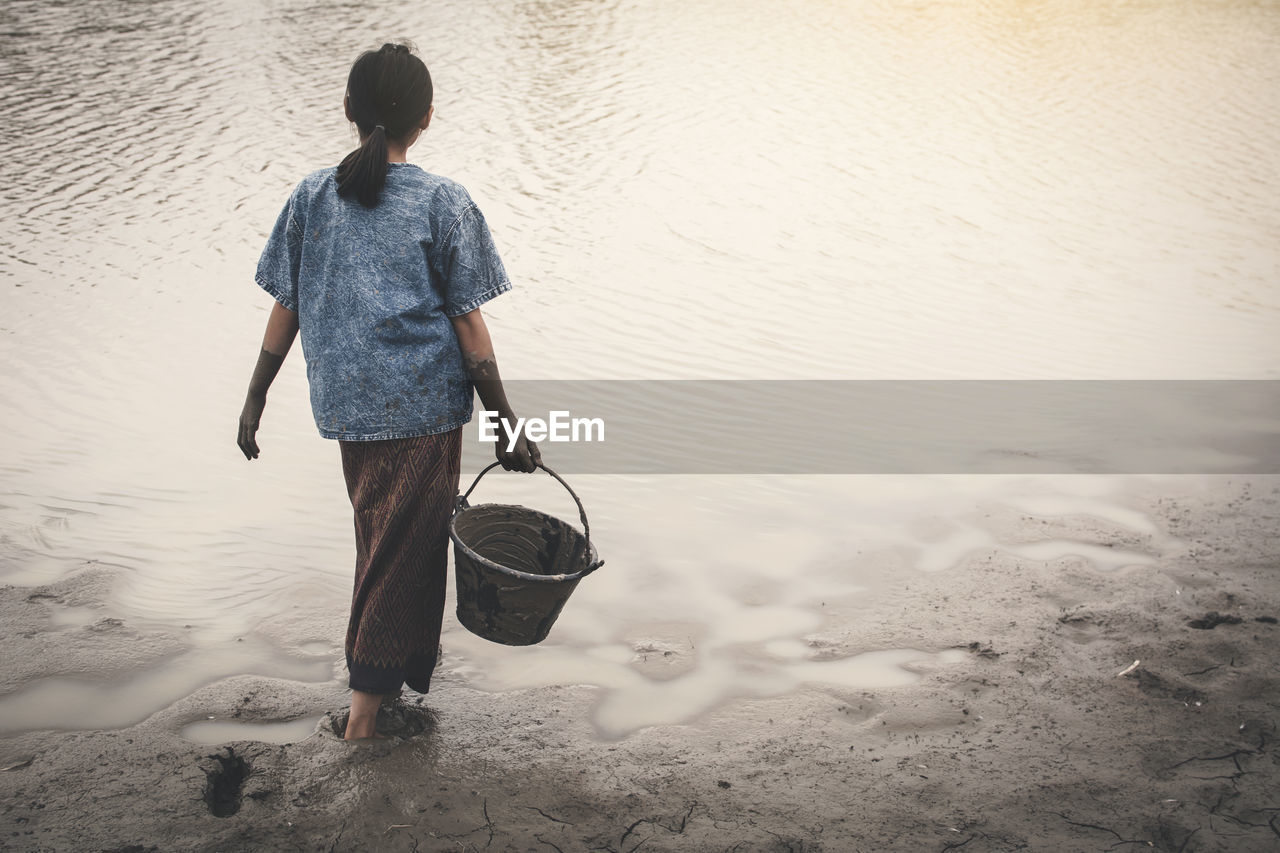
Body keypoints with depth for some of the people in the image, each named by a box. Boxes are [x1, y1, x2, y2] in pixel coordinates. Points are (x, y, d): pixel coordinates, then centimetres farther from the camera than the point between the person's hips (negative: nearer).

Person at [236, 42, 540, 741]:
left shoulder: (313, 195, 2)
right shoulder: (443, 203, -7)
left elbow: (286, 308, 4)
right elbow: (468, 323, -8)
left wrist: (255, 400, 13)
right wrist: (507, 424, -2)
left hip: (346, 402, 4)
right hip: (425, 402, -4)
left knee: (378, 533, 20)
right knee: (407, 543, 6)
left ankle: (413, 656, 36)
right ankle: (368, 698, 8)